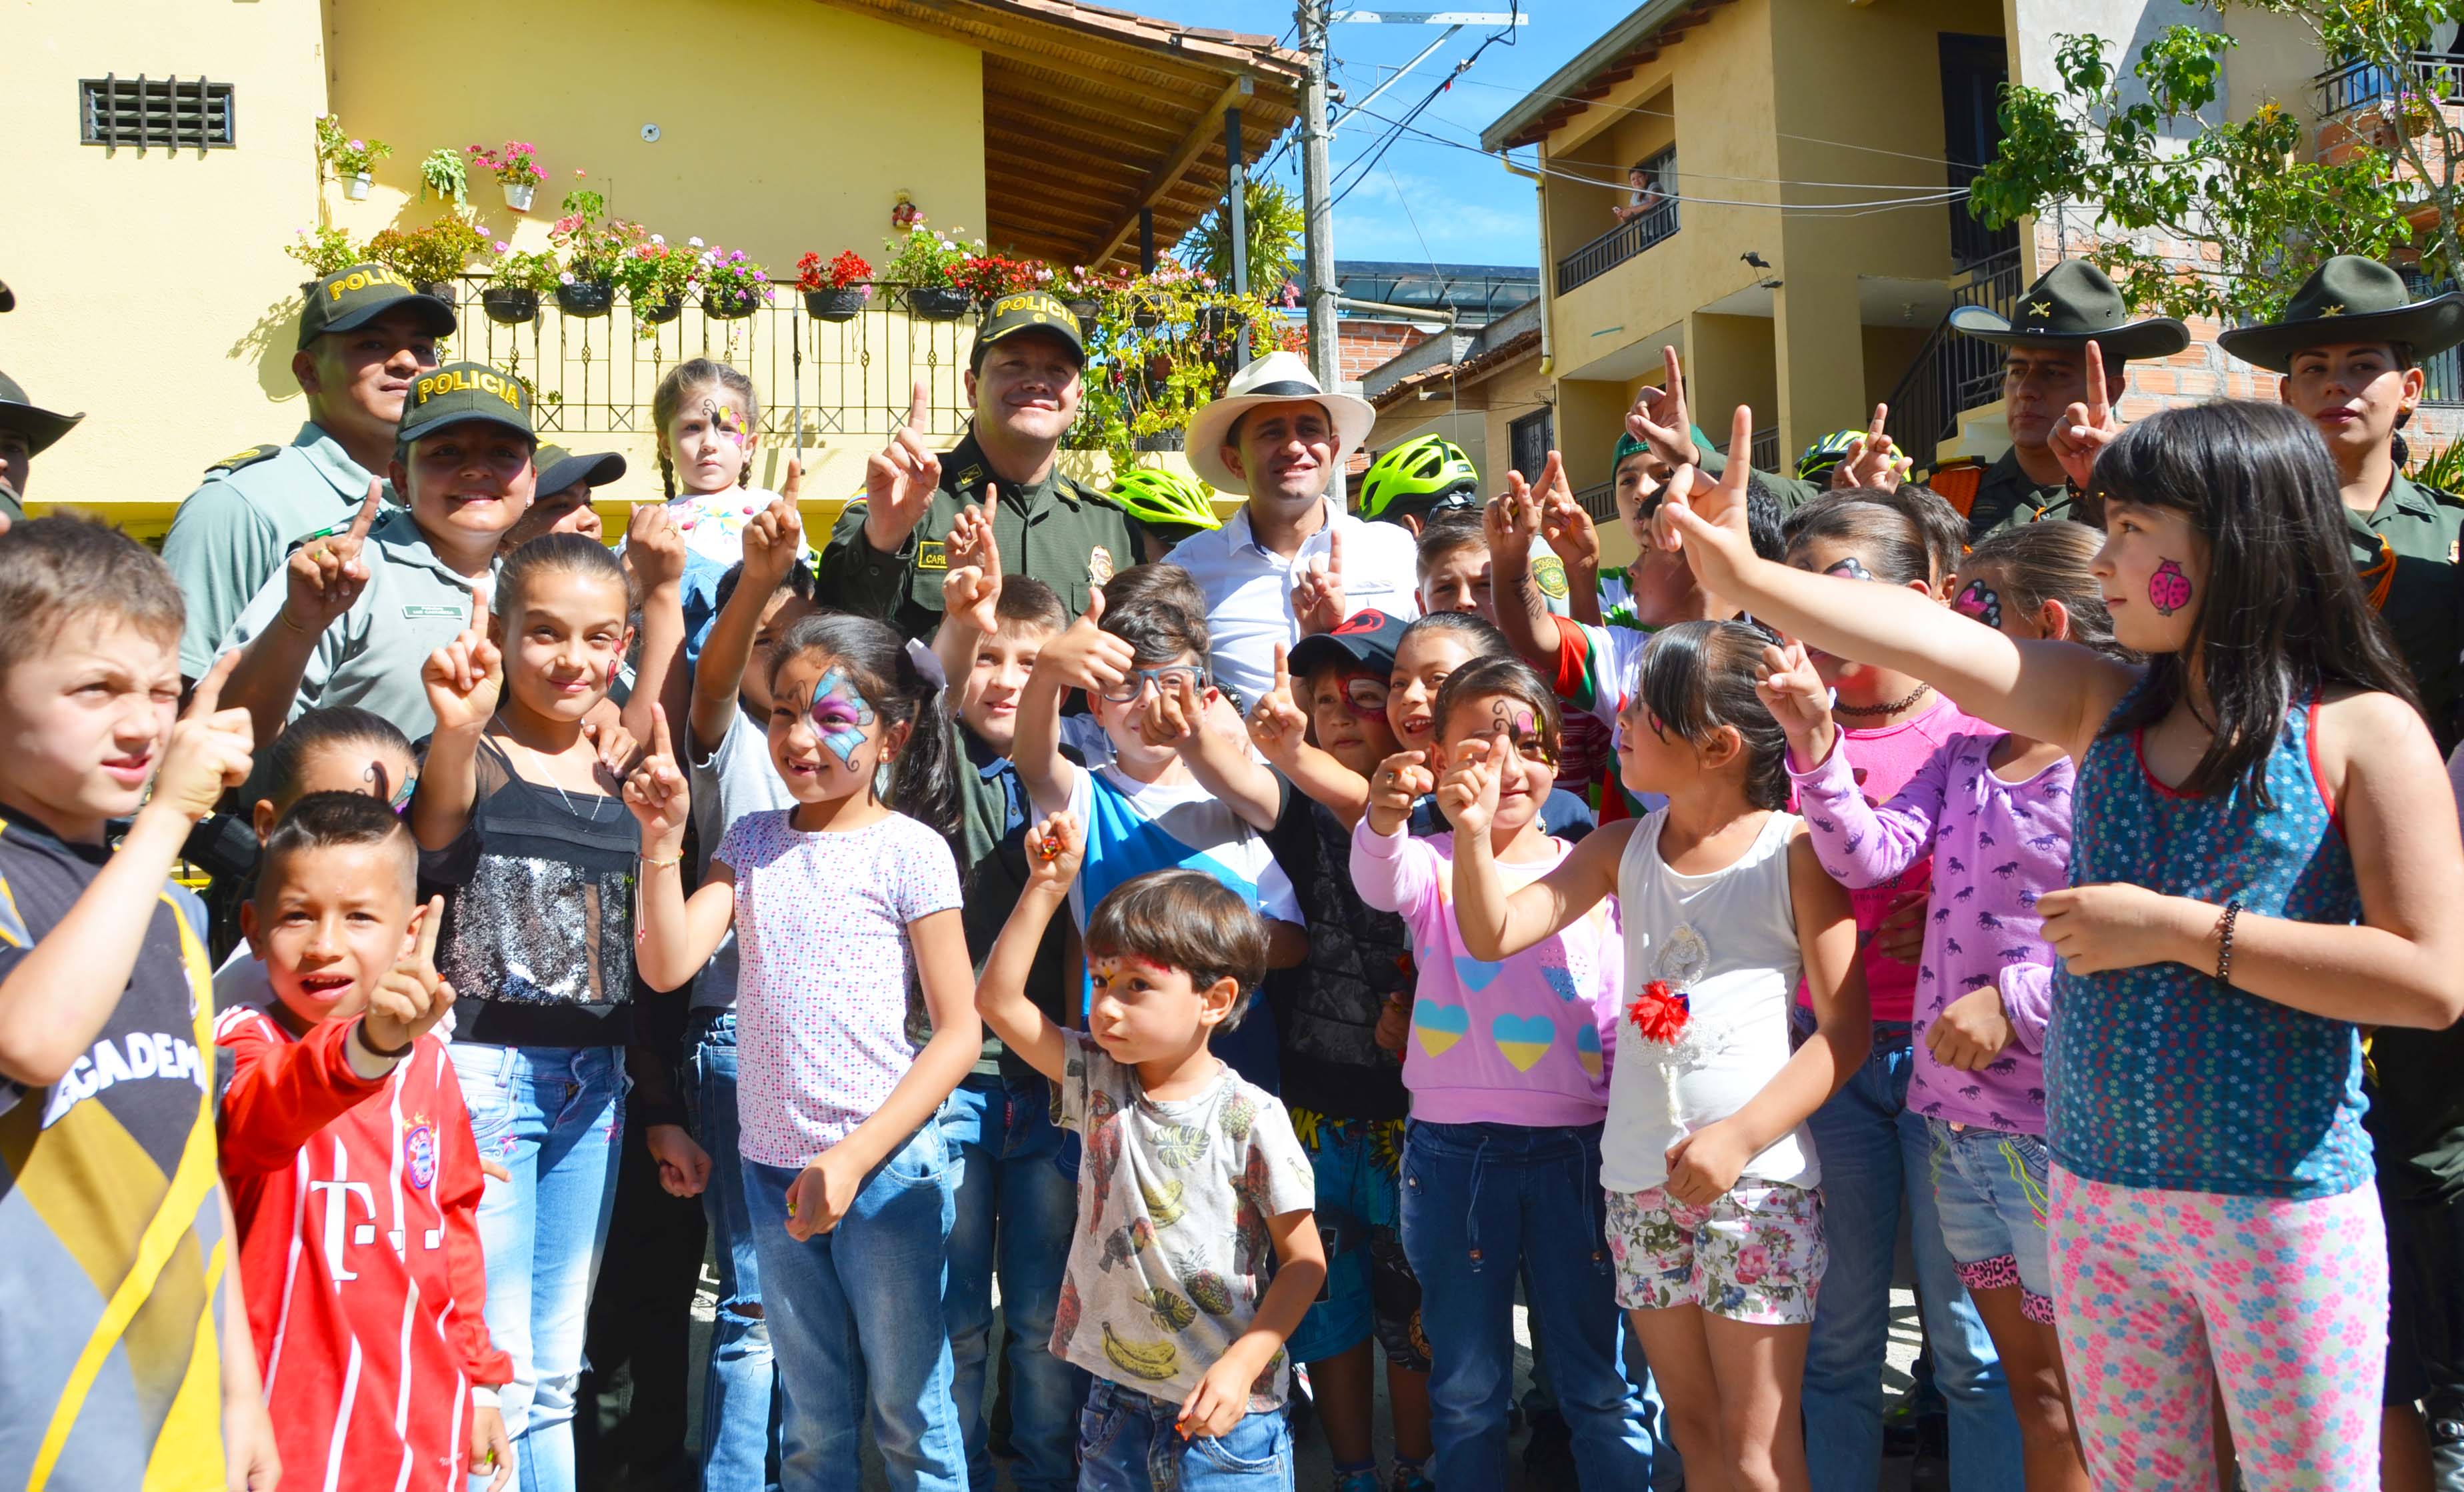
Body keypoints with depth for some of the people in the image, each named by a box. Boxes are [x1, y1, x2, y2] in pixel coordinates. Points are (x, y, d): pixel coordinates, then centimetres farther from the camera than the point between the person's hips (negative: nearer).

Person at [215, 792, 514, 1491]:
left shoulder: (426, 1057, 4)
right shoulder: (244, 1040, -10)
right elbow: (256, 1118, -34)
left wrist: (477, 1376, 16)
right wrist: (364, 1047, -54)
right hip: (285, 1426, -4)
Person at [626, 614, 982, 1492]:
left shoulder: (910, 850, -8)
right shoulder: (753, 842, 6)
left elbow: (959, 1031, -10)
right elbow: (668, 966, -5)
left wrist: (856, 1155, -17)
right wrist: (663, 842, -15)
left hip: (888, 1164, -4)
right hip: (775, 1165, 4)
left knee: (909, 1412, 8)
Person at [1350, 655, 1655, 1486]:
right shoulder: (1434, 864, 0)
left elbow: (1624, 1016, 6)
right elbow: (1382, 881, -25)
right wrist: (1384, 815, -46)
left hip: (1576, 1151, 1)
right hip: (1453, 1153, -1)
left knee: (1597, 1383, 10)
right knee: (1465, 1388, 12)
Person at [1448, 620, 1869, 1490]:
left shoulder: (1794, 851, -8)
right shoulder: (1624, 848, 6)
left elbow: (1845, 1029, -9)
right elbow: (1494, 934, 0)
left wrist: (1739, 1138, -17)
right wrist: (1473, 832, -17)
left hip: (1757, 1174, -5)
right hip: (1639, 1175, 5)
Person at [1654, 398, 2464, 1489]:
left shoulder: (2363, 731, -8)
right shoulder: (2108, 707, 5)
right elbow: (1932, 638, -8)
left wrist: (2179, 928, -17)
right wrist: (1745, 576, -19)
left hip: (2285, 1211, -4)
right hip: (2100, 1197, 5)